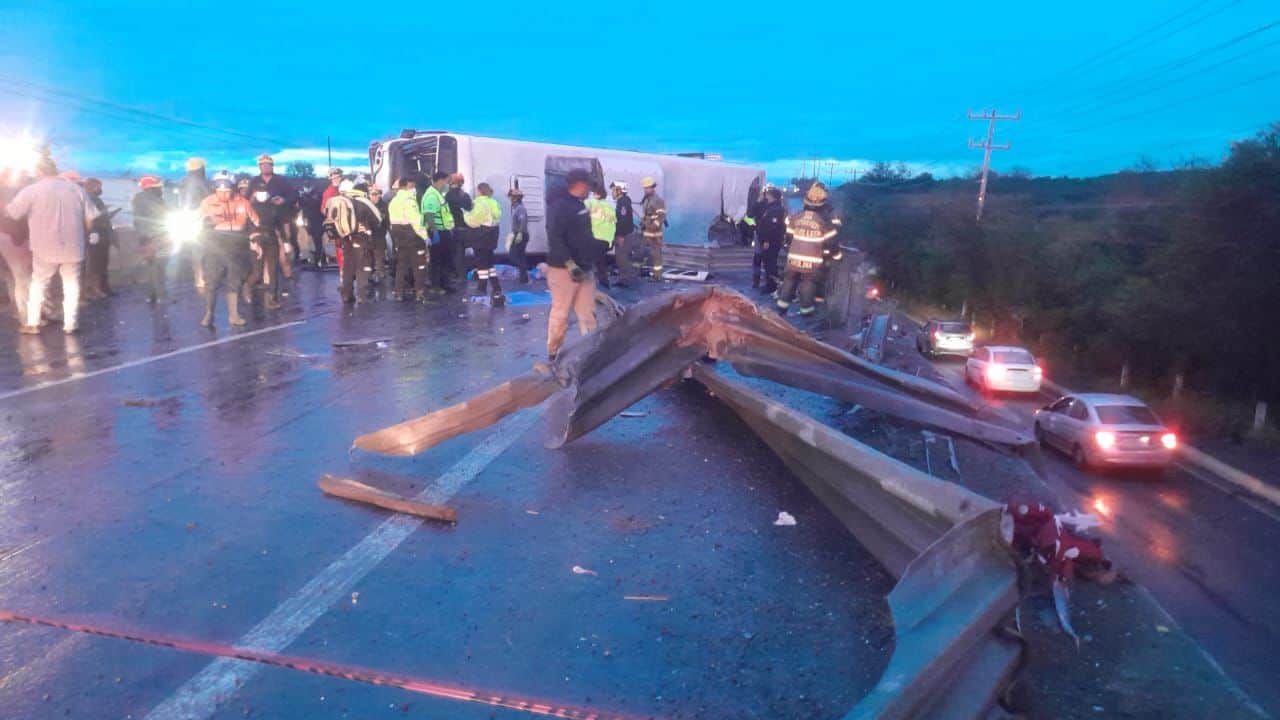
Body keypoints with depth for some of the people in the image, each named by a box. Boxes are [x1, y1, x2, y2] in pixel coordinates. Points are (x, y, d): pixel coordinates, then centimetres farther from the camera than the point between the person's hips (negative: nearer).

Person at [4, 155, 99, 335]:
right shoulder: (76, 188, 4)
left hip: (46, 248, -2)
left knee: (38, 285, 11)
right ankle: (70, 324, 10)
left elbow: (11, 213, -5)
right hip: (73, 247, 2)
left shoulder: (32, 190, -6)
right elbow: (89, 219, 4)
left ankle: (32, 324, 14)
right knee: (71, 285, 8)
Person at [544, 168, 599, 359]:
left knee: (588, 312, 8)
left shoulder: (580, 206, 16)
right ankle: (554, 352, 11)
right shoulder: (560, 206, -14)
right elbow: (554, 238, -22)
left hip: (583, 269, 9)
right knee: (561, 313, 0)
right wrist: (570, 264, -27)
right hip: (564, 269, -9)